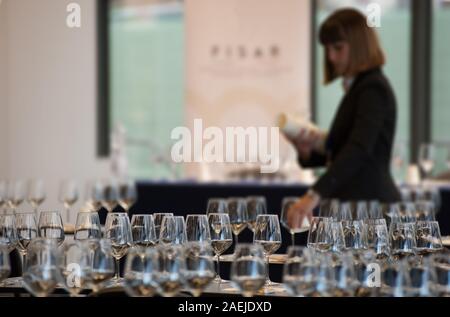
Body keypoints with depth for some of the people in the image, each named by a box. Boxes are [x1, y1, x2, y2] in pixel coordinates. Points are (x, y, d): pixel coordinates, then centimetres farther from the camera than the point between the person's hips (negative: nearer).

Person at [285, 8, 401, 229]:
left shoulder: (373, 89, -13)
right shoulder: (357, 88, 17)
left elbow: (359, 149, -28)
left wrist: (314, 195, -39)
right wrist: (308, 152, 2)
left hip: (369, 203, -9)